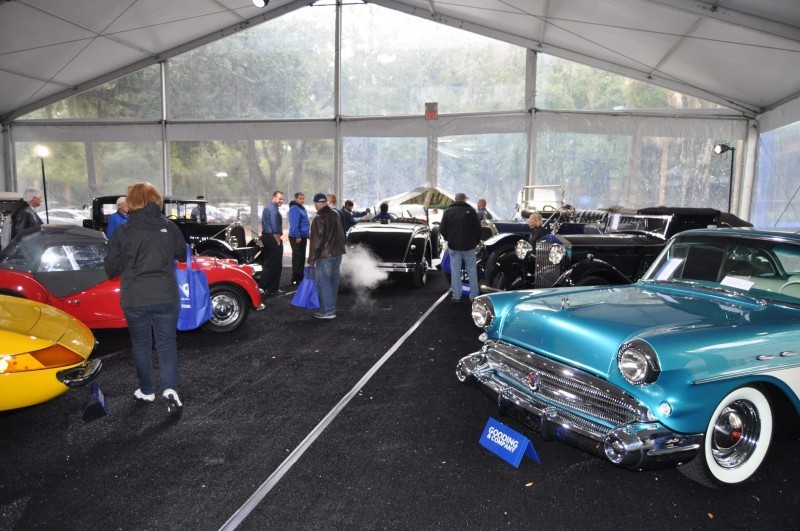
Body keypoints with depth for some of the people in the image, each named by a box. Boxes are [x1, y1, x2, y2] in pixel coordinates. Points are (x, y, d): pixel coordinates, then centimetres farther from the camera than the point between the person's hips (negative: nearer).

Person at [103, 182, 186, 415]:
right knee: (167, 343, 9)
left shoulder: (122, 232, -8)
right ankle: (170, 389, -6)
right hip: (166, 297, 1)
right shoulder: (169, 227, -3)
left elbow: (111, 268, -3)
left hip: (135, 300, -1)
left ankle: (147, 391, 26)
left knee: (141, 345, 16)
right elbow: (182, 256, 12)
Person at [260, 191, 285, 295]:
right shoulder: (274, 210, -17)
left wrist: (266, 235, 21)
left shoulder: (267, 208, 17)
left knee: (267, 264, 15)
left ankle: (262, 287, 19)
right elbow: (275, 229, -21)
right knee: (275, 265, -3)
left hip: (265, 237, 11)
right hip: (273, 239, -10)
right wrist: (279, 241, -14)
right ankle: (272, 289, 1)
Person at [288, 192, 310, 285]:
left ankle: (300, 277, 21)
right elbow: (294, 224, -21)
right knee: (297, 257, -7)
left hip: (302, 236, 10)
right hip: (297, 237, -10)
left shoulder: (302, 208, 18)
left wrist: (307, 235, 18)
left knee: (301, 258, 13)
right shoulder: (294, 208, -13)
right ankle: (295, 279, -3)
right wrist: (297, 236, -25)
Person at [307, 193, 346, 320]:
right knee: (333, 281, 14)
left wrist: (311, 259, -13)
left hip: (325, 255, -8)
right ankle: (331, 307, 24)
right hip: (338, 252, 8)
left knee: (324, 283, -4)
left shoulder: (319, 219, -15)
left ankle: (327, 311, -4)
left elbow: (316, 241, -17)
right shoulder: (336, 214, 10)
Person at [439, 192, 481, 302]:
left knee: (455, 271, 6)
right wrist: (476, 242, 9)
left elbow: (442, 229, 1)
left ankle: (456, 296, 7)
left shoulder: (448, 211, 1)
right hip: (468, 246, -1)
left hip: (453, 246, 1)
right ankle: (474, 296, 8)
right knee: (472, 270, 7)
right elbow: (478, 228, -5)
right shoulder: (471, 211, -4)